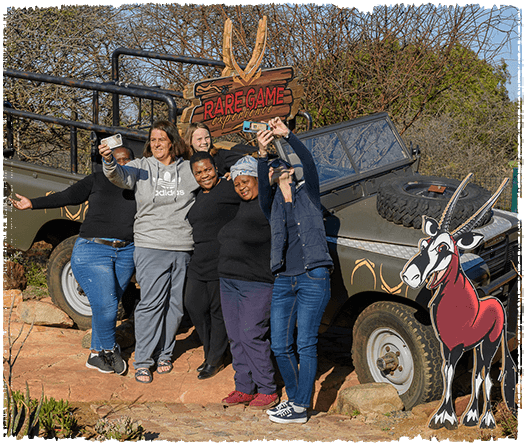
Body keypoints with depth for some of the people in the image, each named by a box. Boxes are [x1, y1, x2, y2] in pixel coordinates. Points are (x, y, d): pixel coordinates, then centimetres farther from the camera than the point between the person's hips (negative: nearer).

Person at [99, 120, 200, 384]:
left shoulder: (189, 169, 9)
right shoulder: (141, 167, 4)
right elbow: (119, 177, -14)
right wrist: (109, 161, -34)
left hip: (184, 249, 3)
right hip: (150, 246, -2)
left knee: (175, 304, 9)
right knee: (151, 303, -8)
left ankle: (164, 354, 24)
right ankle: (143, 361, 0)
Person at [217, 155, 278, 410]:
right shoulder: (240, 207, 17)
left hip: (257, 284, -8)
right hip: (229, 281, 8)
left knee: (252, 337, -8)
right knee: (235, 338, 9)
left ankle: (267, 391, 3)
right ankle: (244, 388, 19)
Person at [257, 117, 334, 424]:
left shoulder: (307, 194, 9)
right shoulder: (272, 204, 15)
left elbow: (309, 162, -7)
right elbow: (262, 188, -7)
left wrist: (287, 135, -17)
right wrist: (262, 154, -22)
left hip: (313, 278, -4)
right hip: (284, 281, 4)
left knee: (306, 344, -5)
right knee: (280, 346, 4)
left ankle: (300, 408, 0)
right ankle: (294, 398, 22)